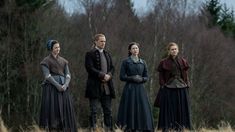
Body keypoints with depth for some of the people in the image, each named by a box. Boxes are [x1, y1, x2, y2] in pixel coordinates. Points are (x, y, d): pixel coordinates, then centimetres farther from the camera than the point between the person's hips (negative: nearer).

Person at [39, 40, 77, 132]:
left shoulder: (63, 61, 17)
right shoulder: (46, 61, 2)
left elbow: (68, 75, 8)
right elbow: (47, 75, -9)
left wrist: (65, 85, -11)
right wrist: (58, 85, -18)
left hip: (63, 88, 5)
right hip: (51, 88, -5)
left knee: (64, 110, -2)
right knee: (53, 110, -10)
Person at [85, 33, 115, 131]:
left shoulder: (107, 54, 17)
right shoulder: (90, 54, -3)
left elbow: (112, 68, 15)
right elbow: (90, 68, -13)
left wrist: (109, 75, -6)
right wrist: (103, 75, -17)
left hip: (107, 86, 6)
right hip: (95, 86, -6)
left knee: (108, 110, 6)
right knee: (93, 110, -2)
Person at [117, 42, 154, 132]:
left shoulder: (142, 62, 12)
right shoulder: (126, 62, 2)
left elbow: (146, 77, 12)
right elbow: (122, 77, -3)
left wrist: (141, 79, -9)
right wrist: (132, 78, -15)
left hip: (140, 89, 3)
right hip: (129, 89, -3)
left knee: (142, 110, -4)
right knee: (129, 110, -7)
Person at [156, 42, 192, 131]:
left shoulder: (183, 62, 9)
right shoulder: (164, 63, 1)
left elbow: (186, 76, 10)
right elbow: (161, 77, 1)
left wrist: (187, 86, 3)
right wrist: (163, 86, -9)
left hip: (181, 89, 3)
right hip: (168, 90, -3)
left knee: (181, 110, 4)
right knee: (168, 110, -4)